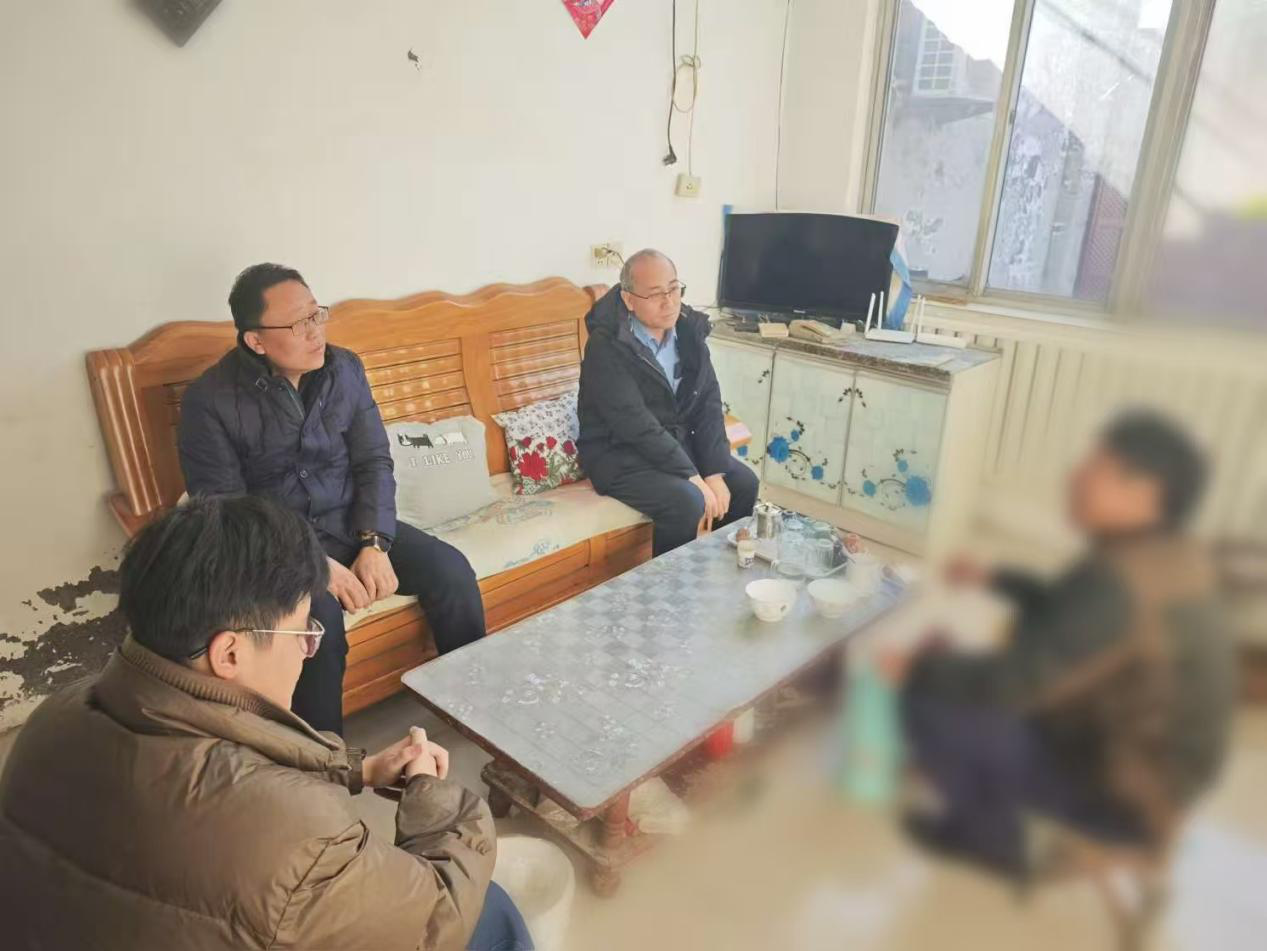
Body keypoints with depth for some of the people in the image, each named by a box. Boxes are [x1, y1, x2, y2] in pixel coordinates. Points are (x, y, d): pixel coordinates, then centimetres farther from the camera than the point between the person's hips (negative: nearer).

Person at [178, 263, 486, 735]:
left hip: (352, 522, 4)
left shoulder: (345, 368, 0)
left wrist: (375, 544, -15)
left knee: (451, 570, -17)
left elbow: (374, 462, 1)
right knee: (319, 614, -34)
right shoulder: (210, 399, -12)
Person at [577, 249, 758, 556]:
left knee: (743, 483, -4)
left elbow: (709, 404, -3)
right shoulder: (607, 345, -22)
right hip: (619, 452, -7)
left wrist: (714, 473, -13)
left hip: (678, 441, 7)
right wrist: (694, 478, -26)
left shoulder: (688, 330, -2)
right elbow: (635, 424, -27)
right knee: (686, 502, -27)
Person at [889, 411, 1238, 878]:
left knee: (929, 702, -14)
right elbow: (1069, 610, 14)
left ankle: (997, 840, 11)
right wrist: (996, 579, 11)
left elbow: (1007, 685, -33)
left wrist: (919, 666, -17)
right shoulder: (1171, 556, -4)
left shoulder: (1118, 581, -34)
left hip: (1125, 792, -9)